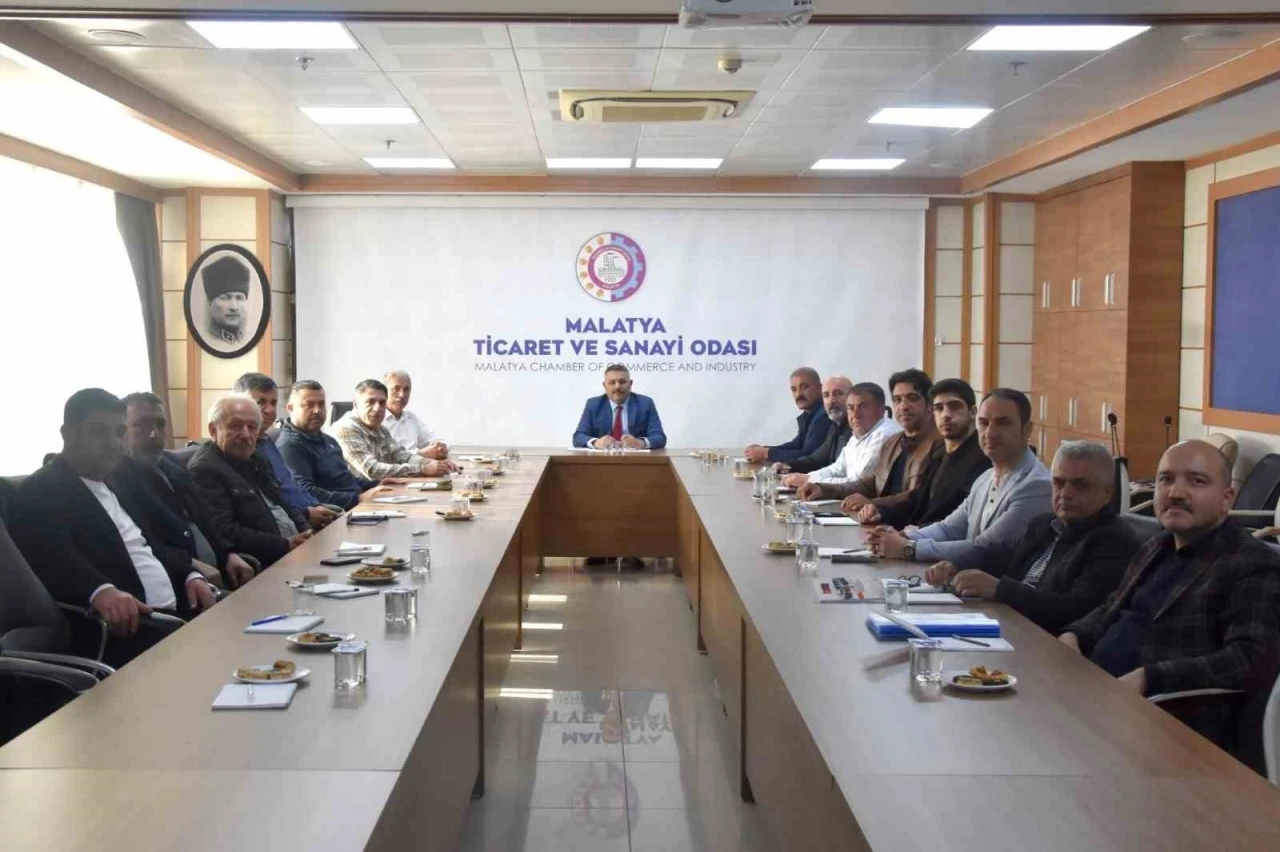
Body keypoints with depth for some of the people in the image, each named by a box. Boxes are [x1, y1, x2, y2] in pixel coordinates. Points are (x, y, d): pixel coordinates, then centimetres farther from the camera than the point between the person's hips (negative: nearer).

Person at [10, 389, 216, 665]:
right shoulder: (41, 492, -5)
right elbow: (54, 557, -23)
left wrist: (190, 575, 2)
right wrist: (101, 590, -42)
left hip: (175, 611, 8)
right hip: (126, 625, -8)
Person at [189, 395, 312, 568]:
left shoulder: (256, 461, 18)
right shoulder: (204, 471, -11)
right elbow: (222, 533, -20)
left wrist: (307, 533, 3)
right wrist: (286, 545, -19)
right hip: (260, 566, -9)